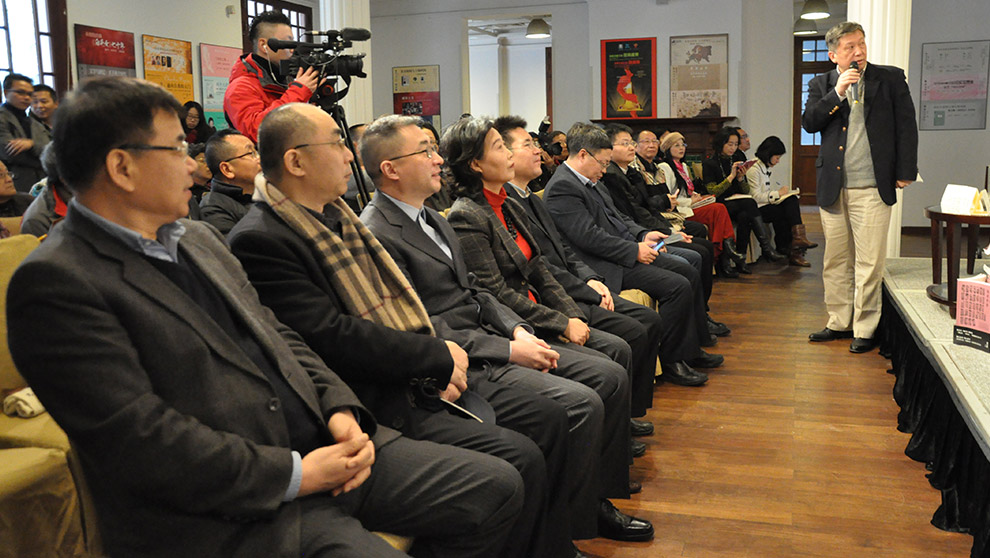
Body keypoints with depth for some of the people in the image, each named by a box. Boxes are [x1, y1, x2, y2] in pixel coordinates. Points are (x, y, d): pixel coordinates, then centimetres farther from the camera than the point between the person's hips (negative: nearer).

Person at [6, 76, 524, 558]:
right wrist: (296, 474, -16)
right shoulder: (53, 283, -11)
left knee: (496, 486, 2)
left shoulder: (200, 238, 16)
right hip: (230, 517, -8)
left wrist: (338, 408, 0)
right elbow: (138, 441, -19)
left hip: (317, 445, 8)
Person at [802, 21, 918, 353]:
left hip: (872, 188, -3)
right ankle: (840, 322, 22)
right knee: (836, 261, 10)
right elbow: (809, 123, -2)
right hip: (833, 188, 3)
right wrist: (837, 93, -12)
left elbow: (906, 126, 4)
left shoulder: (891, 79, 5)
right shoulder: (822, 85, 10)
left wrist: (905, 172, -2)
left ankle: (865, 329, 7)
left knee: (869, 263, -4)